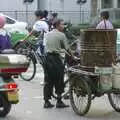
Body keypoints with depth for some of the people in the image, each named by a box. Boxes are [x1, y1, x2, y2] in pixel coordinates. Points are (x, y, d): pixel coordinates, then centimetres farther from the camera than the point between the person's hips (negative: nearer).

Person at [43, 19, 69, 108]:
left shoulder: (48, 34, 15)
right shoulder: (61, 35, -5)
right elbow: (67, 49, -4)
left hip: (48, 57, 6)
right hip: (56, 58, -6)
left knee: (48, 81, 9)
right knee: (59, 81, 2)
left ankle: (47, 102, 10)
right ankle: (59, 102, 5)